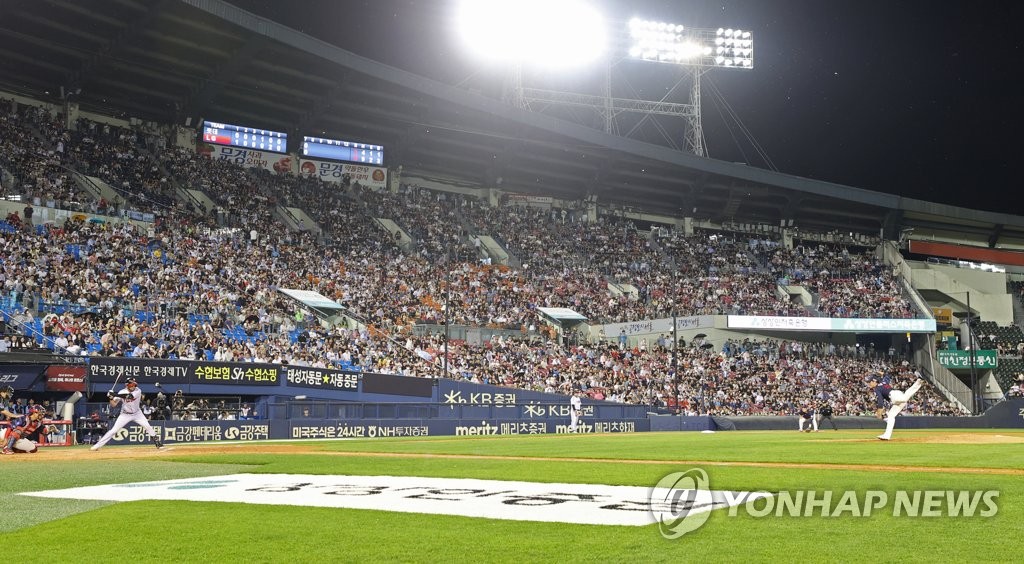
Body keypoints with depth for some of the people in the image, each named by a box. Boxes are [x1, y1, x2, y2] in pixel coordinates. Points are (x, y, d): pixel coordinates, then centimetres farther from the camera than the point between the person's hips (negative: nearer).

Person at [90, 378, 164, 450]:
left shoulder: (138, 391, -19)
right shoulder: (122, 392, -15)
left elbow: (129, 396, -39)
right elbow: (113, 405, -16)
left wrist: (115, 395, -44)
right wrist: (111, 397, -36)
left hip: (137, 413, 1)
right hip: (125, 414, -1)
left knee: (148, 427, -7)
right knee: (113, 430, -9)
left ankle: (157, 442, 9)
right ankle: (97, 445, -5)